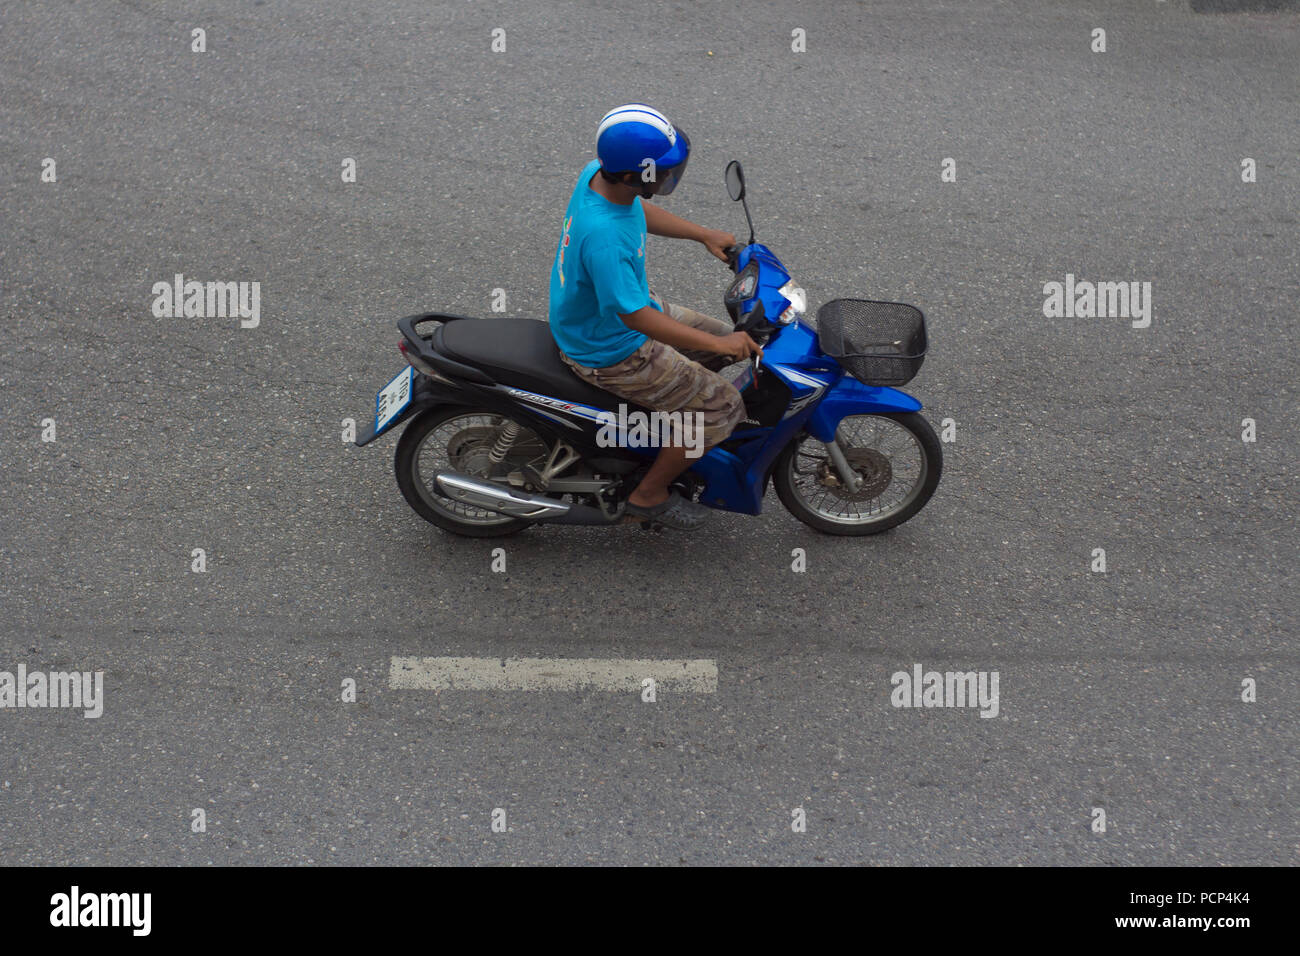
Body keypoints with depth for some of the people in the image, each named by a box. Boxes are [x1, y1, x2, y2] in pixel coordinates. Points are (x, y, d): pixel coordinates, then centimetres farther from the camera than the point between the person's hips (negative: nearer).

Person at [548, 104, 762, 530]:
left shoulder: (598, 174, -11)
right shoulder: (602, 235, -39)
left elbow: (641, 211, 13)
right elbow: (635, 317, -35)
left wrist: (703, 235, 10)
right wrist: (717, 345, -31)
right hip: (610, 350, -9)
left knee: (723, 340, 20)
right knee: (722, 406, -5)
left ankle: (677, 438, 37)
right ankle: (650, 494, 12)